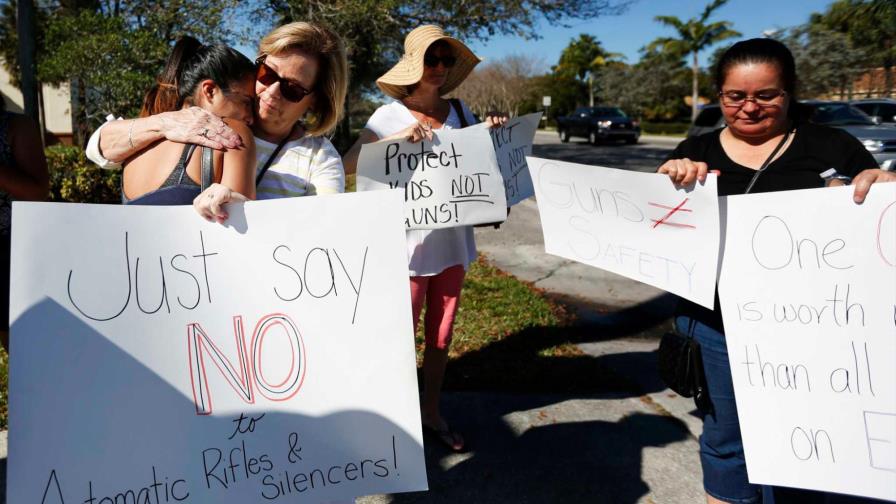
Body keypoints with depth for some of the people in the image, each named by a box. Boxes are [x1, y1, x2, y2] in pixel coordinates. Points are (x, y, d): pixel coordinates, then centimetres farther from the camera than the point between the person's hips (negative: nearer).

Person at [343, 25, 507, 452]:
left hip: (453, 241, 5)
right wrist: (399, 137, -25)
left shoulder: (458, 111, 6)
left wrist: (490, 134, -4)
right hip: (409, 243, -4)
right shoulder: (391, 115, -6)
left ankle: (431, 411, 29)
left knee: (441, 336, 14)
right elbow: (349, 164, -15)